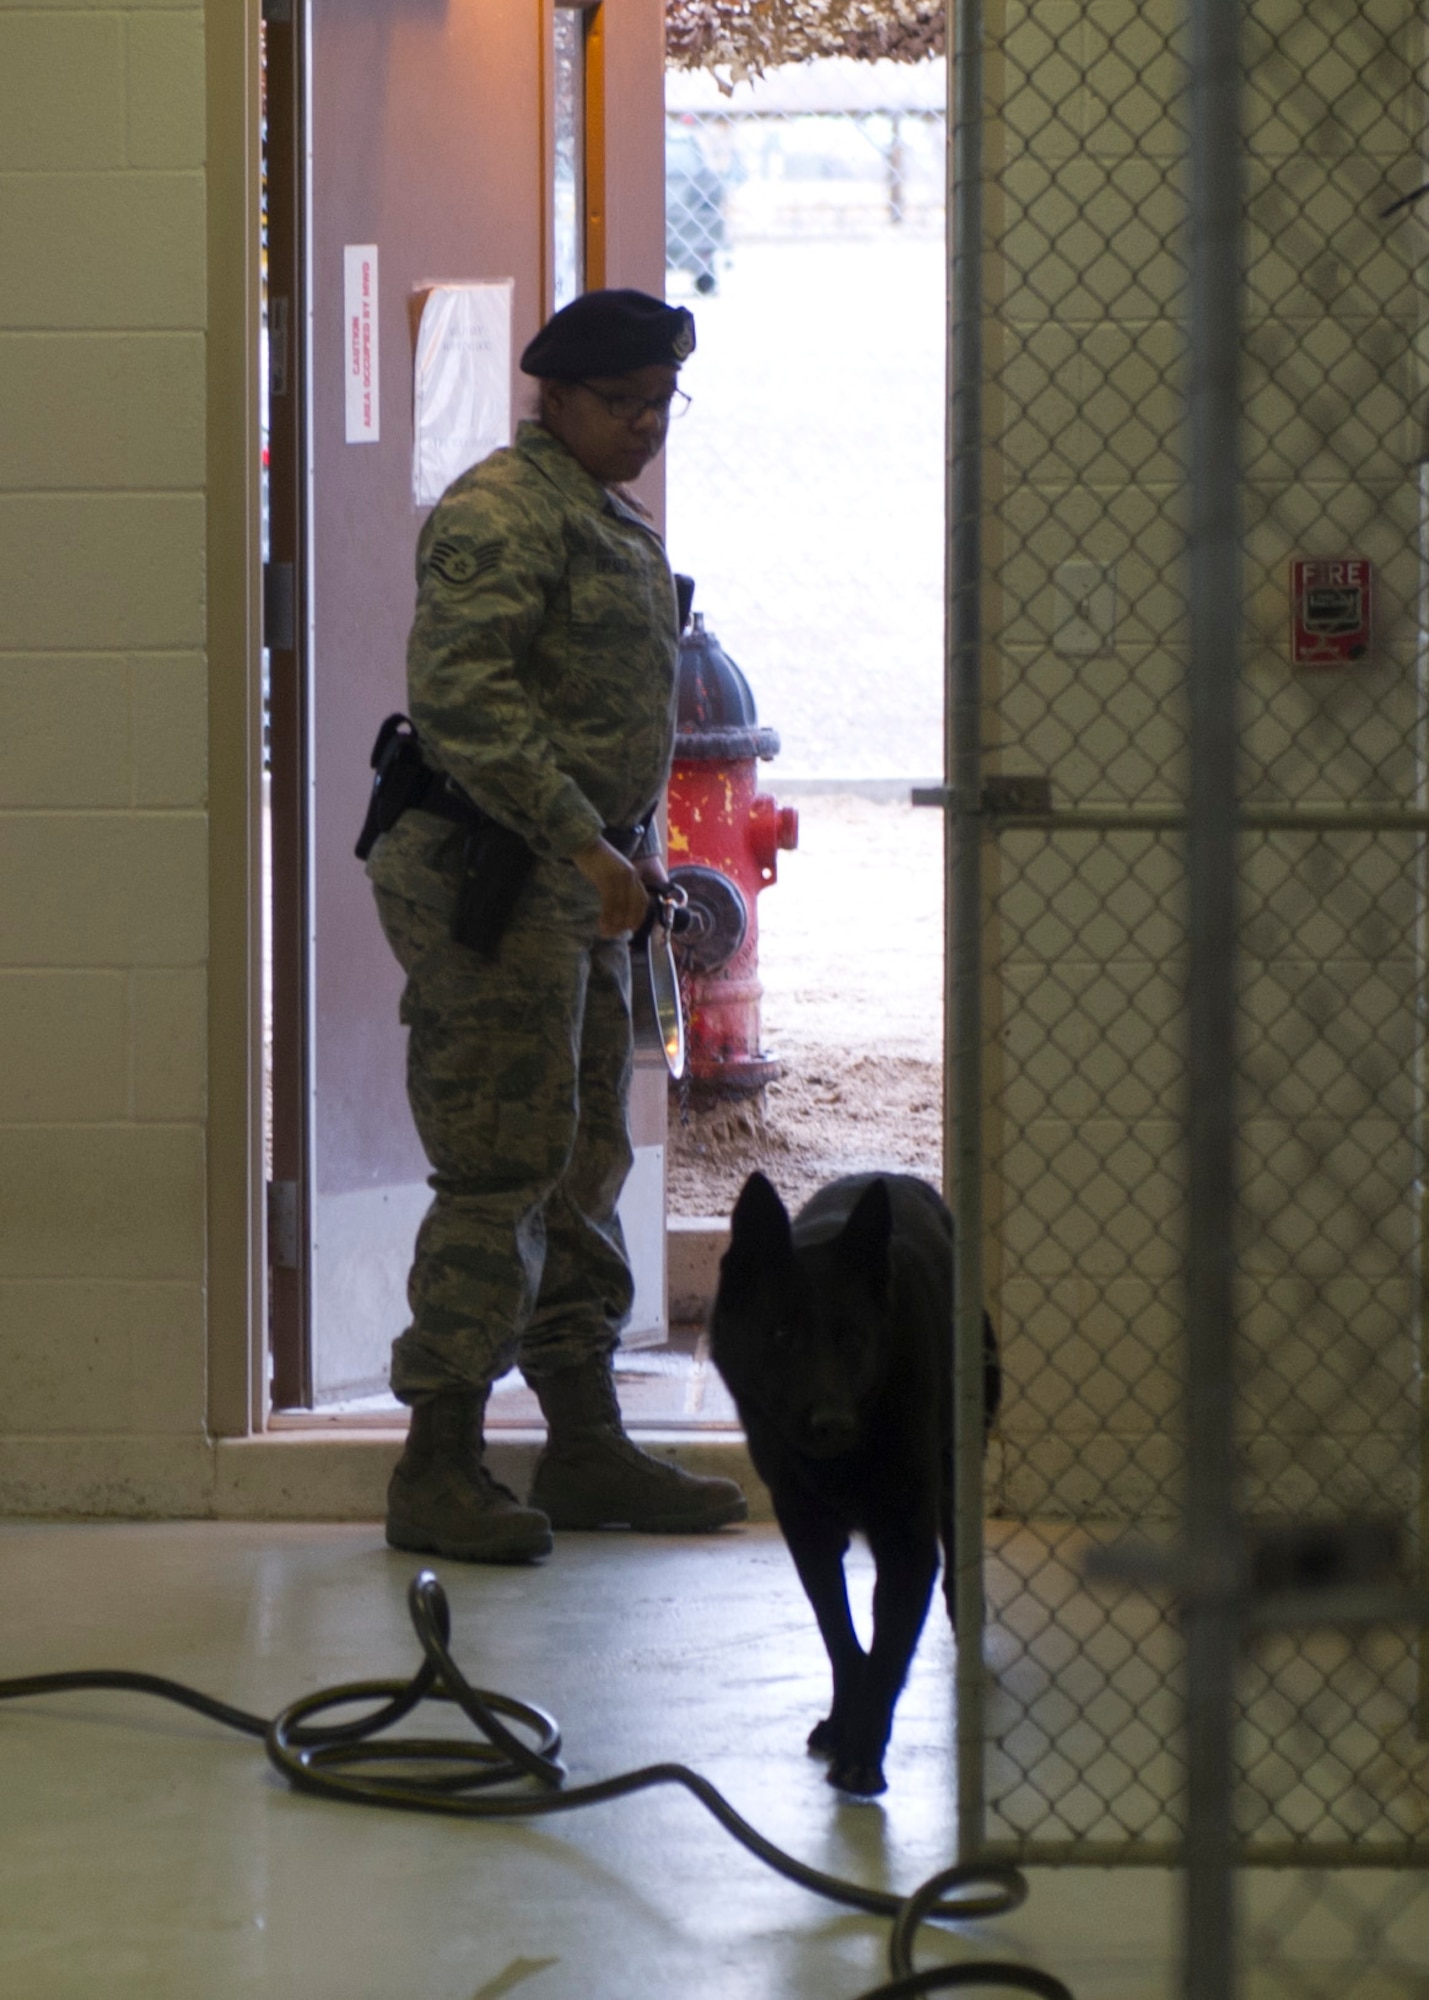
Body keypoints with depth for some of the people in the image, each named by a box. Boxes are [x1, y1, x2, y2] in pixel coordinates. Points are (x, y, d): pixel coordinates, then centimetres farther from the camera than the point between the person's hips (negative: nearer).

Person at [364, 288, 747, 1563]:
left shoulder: (621, 525, 19)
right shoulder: (498, 513, -13)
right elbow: (463, 695, -24)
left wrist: (641, 846, 17)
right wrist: (585, 844, -25)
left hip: (582, 882, 10)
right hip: (491, 876, -10)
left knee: (585, 1168, 13)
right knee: (503, 1170, -10)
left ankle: (586, 1447, 21)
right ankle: (439, 1469, -5)